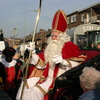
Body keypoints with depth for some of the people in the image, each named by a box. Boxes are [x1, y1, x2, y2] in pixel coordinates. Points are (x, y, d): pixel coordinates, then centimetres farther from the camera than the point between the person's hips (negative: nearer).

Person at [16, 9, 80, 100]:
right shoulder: (50, 47, 14)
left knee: (37, 89, -24)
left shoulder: (68, 46, -8)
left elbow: (76, 64, -17)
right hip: (48, 77, 8)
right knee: (26, 83, 5)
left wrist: (63, 61, -34)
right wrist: (33, 52, 2)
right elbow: (41, 64, 15)